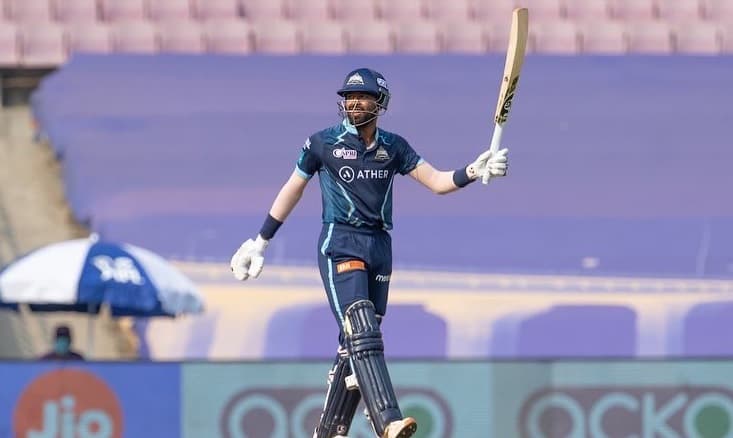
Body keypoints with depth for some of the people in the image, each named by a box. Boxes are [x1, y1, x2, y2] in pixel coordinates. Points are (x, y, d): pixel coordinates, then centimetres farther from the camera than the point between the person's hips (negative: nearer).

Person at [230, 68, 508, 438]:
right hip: (339, 245, -5)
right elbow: (293, 189, 11)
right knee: (361, 332, -20)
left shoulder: (393, 147, 9)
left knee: (355, 345, 6)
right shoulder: (323, 143, 2)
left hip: (380, 247, 5)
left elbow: (437, 181, 4)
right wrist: (261, 241, 15)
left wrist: (473, 172, -15)